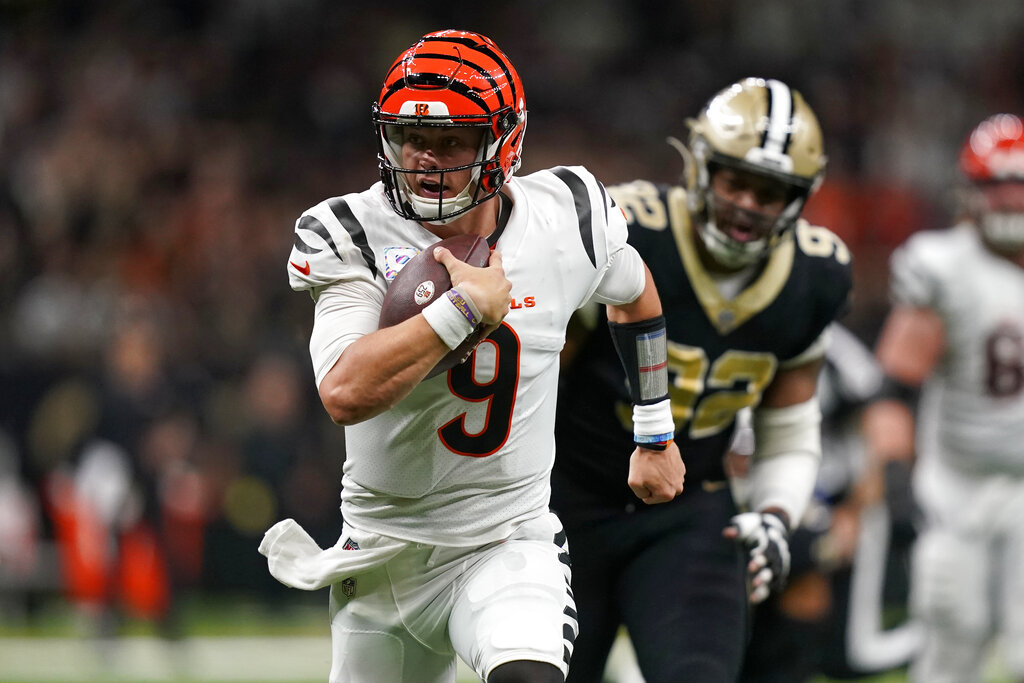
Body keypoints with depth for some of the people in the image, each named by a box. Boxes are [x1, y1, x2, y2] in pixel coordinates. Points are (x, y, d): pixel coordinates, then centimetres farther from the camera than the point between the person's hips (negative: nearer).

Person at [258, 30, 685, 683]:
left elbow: (634, 292, 19)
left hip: (509, 548, -1)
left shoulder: (567, 219, -6)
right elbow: (346, 394, -30)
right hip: (384, 550, 1)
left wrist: (656, 438, 26)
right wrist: (467, 304, -27)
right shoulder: (354, 238, -14)